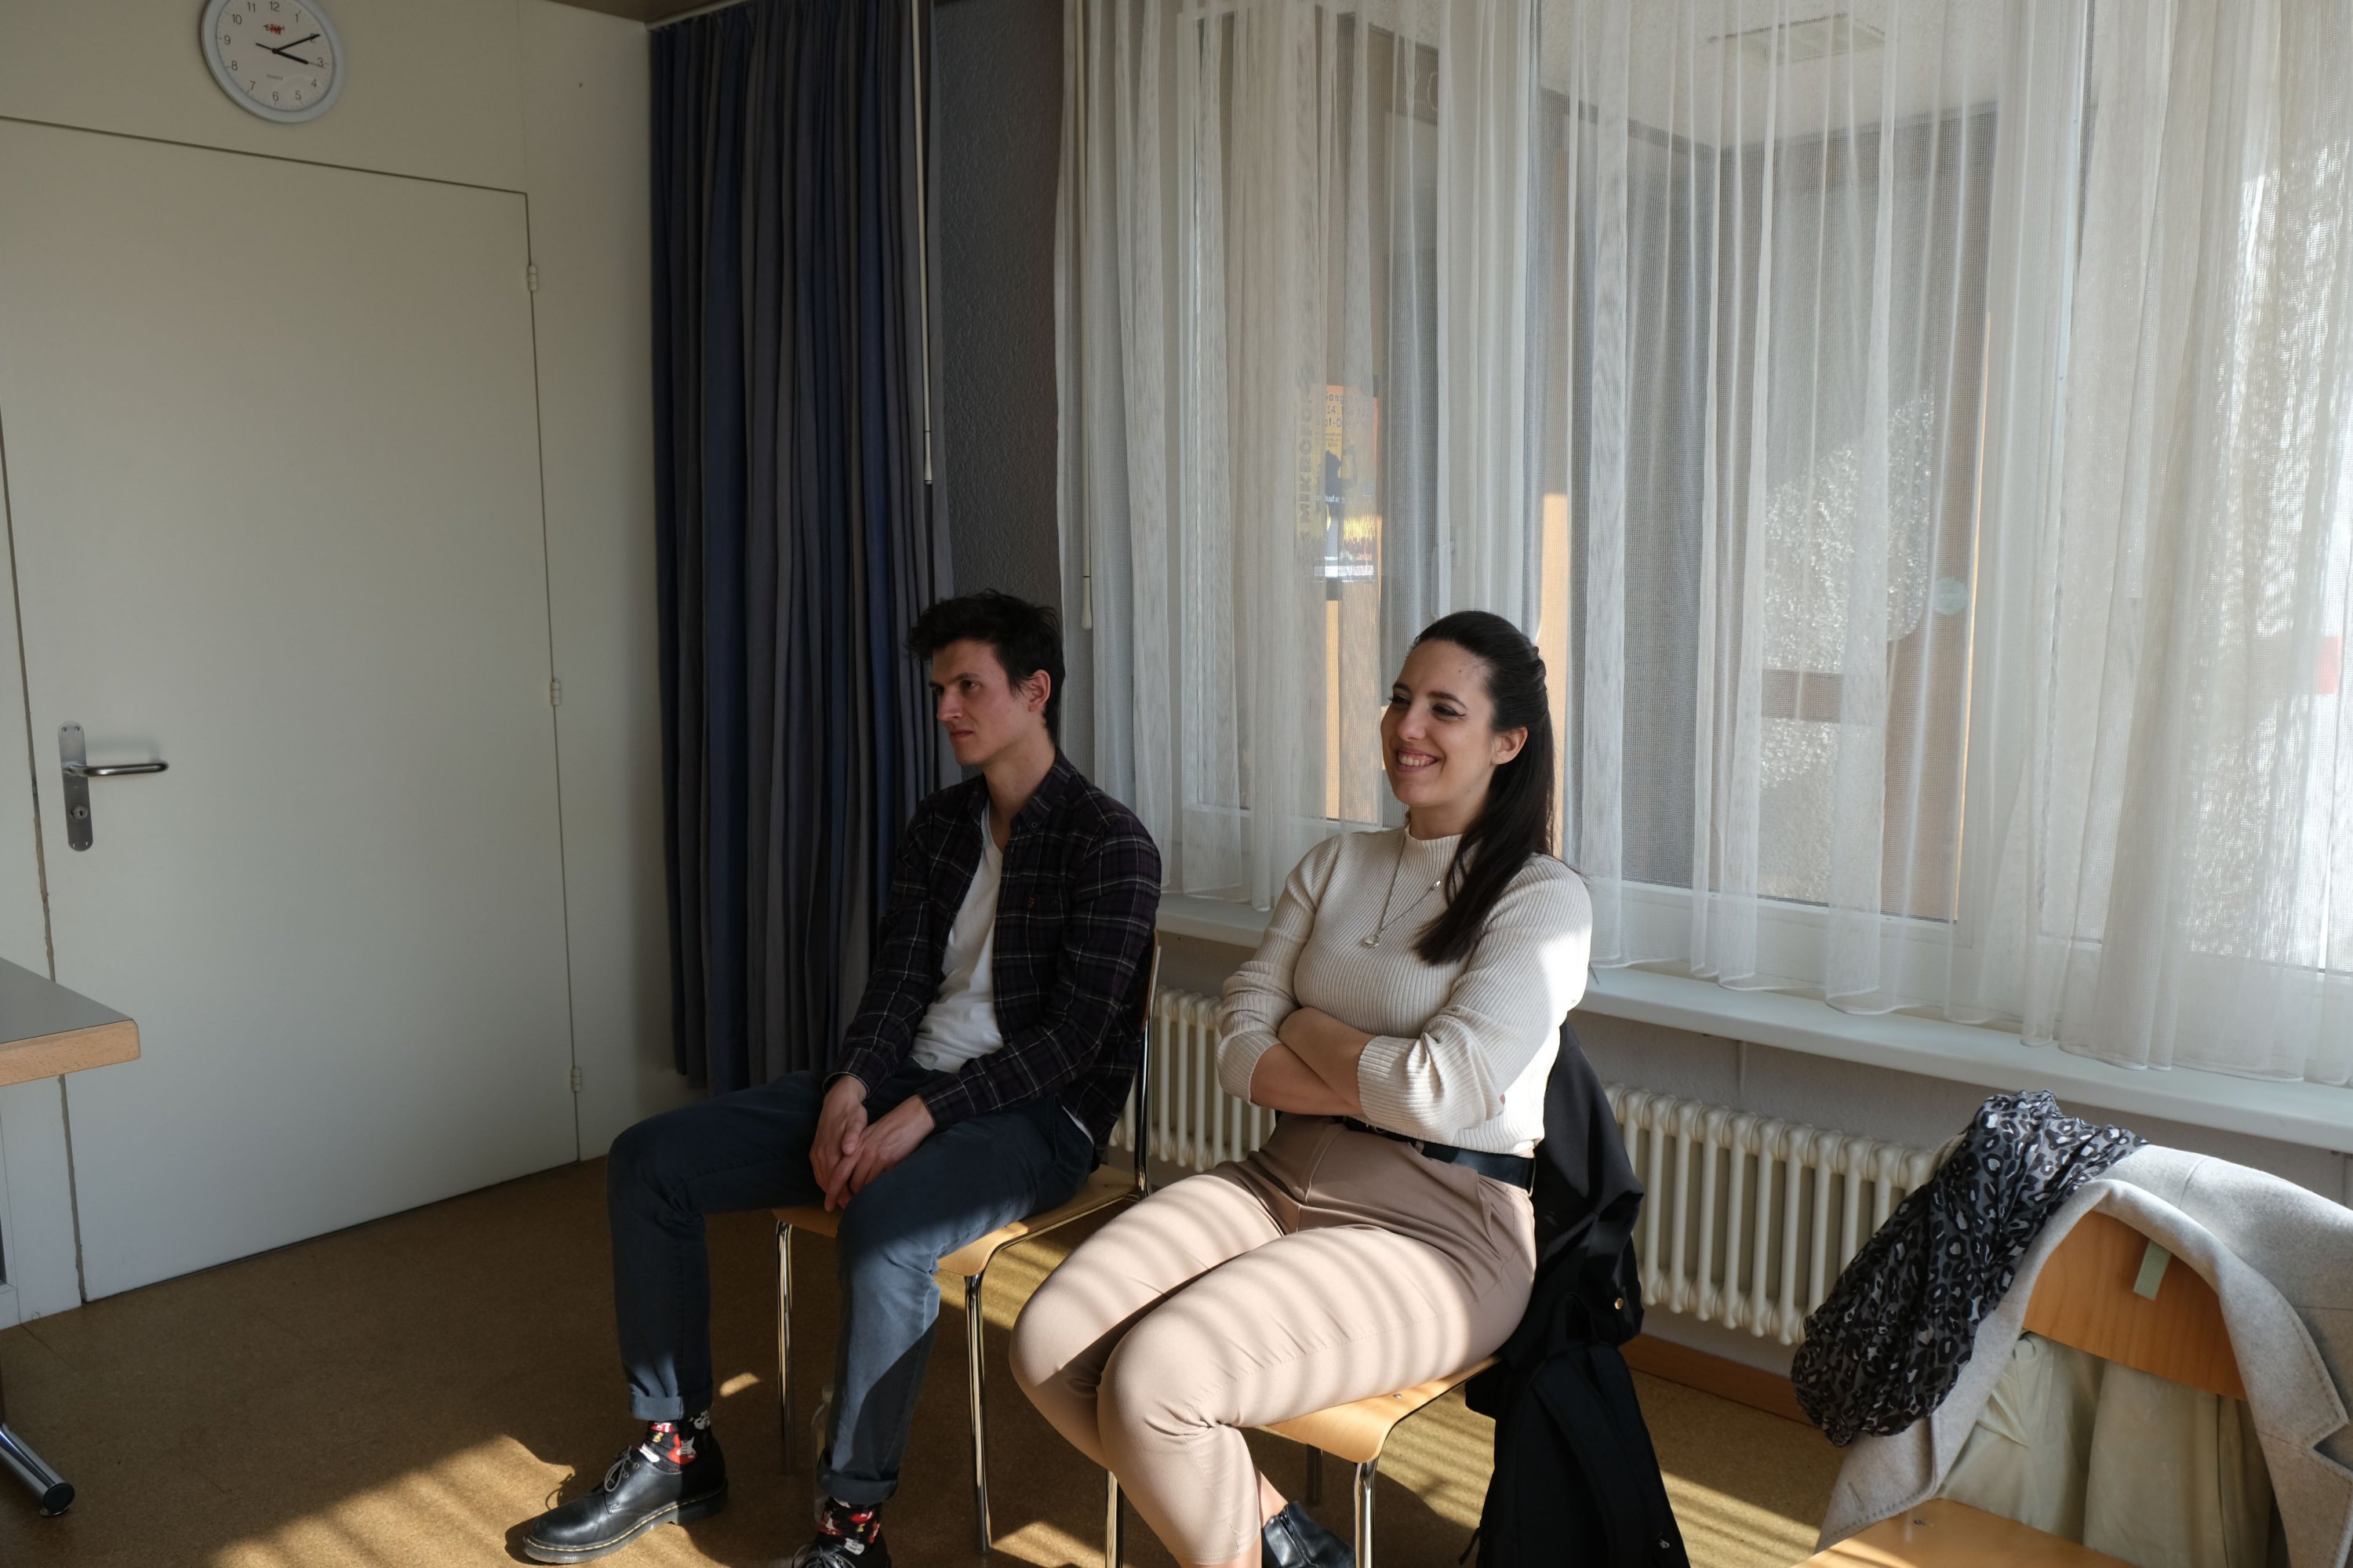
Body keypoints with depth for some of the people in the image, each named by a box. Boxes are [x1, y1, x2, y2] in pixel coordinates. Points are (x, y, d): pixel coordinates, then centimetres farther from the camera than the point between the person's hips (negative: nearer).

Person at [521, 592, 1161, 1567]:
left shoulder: (1109, 843, -10)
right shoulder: (938, 827, 12)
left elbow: (1075, 1036, -16)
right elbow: (900, 981, 8)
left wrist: (922, 1116, -22)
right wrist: (849, 1090, -12)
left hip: (1036, 1112, -7)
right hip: (905, 1083, 8)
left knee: (883, 1227, -39)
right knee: (649, 1160, -2)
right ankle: (676, 1450, 9)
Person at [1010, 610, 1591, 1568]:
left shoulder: (1545, 900, -6)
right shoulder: (1334, 866, 12)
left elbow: (1442, 1092, -18)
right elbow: (1237, 1049, 4)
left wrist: (1306, 1032, -3)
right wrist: (1375, 1086, -12)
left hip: (1439, 1225, -6)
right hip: (1284, 1181, 7)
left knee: (1152, 1379, -25)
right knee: (1047, 1349, -13)